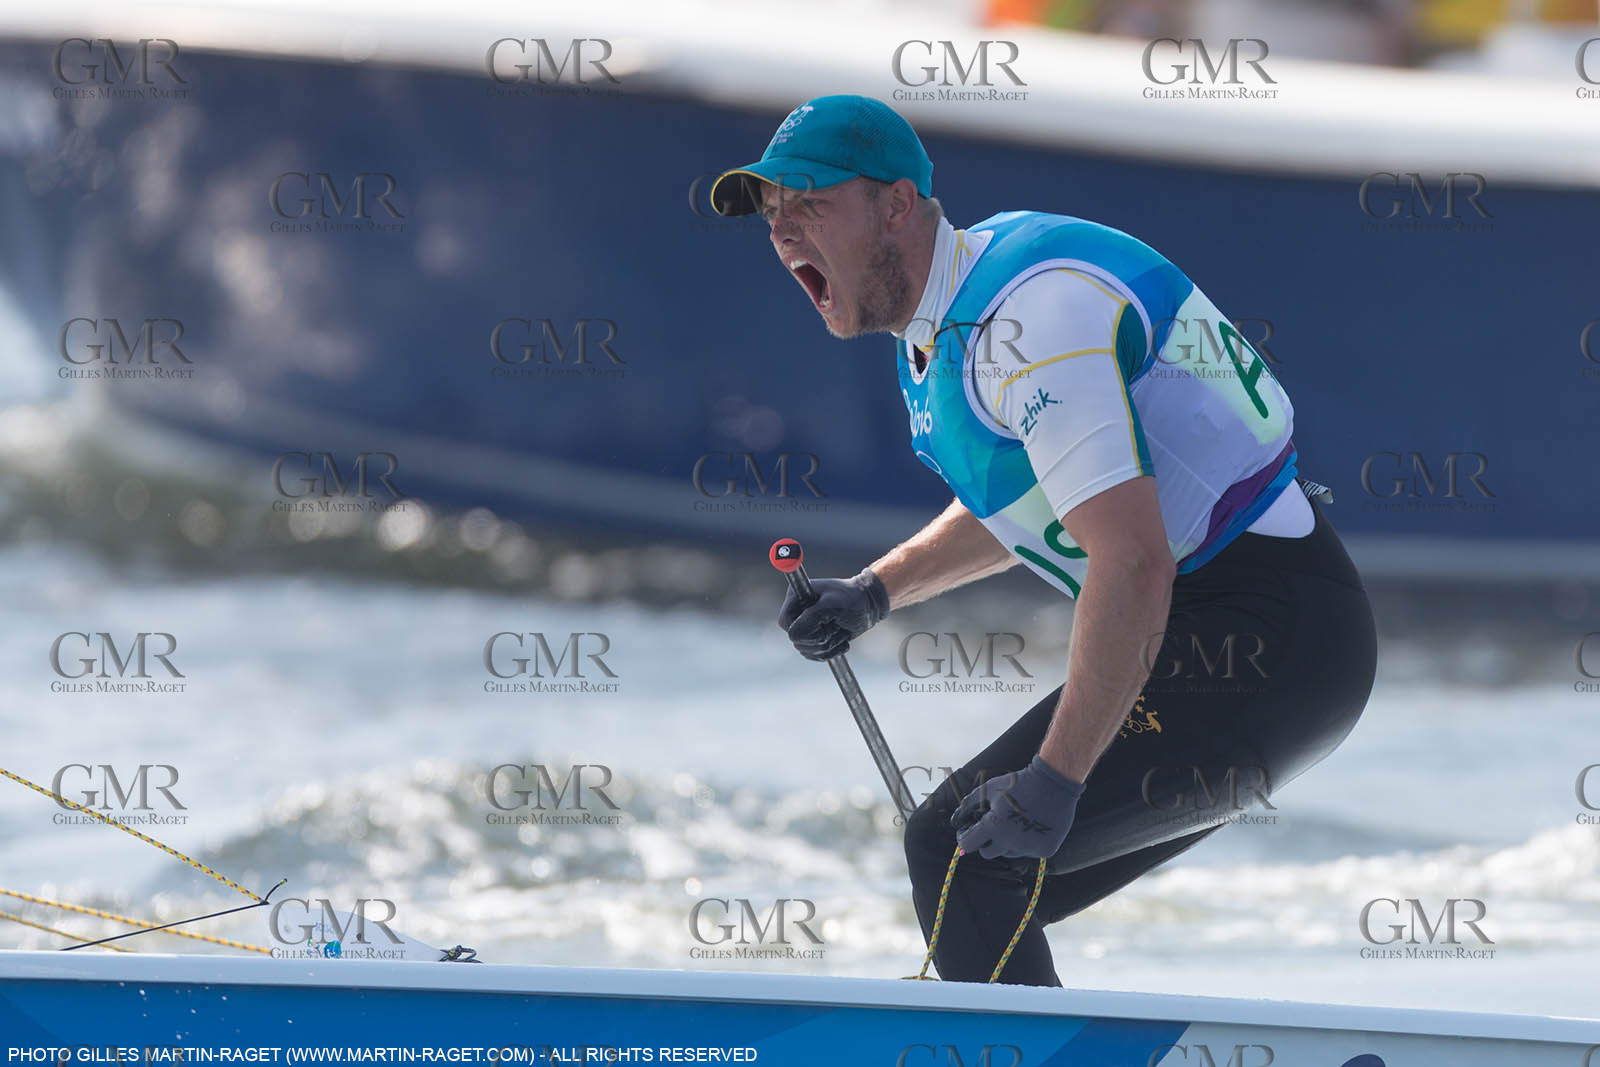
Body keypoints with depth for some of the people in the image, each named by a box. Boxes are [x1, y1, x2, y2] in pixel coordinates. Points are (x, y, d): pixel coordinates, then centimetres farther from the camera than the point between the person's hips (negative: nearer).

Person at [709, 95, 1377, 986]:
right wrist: (874, 593, 18)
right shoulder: (942, 320, 11)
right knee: (990, 891, 12)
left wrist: (1055, 779, -30)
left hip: (1265, 644, -10)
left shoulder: (1028, 316, -21)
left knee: (962, 851, -17)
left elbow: (1134, 561, -28)